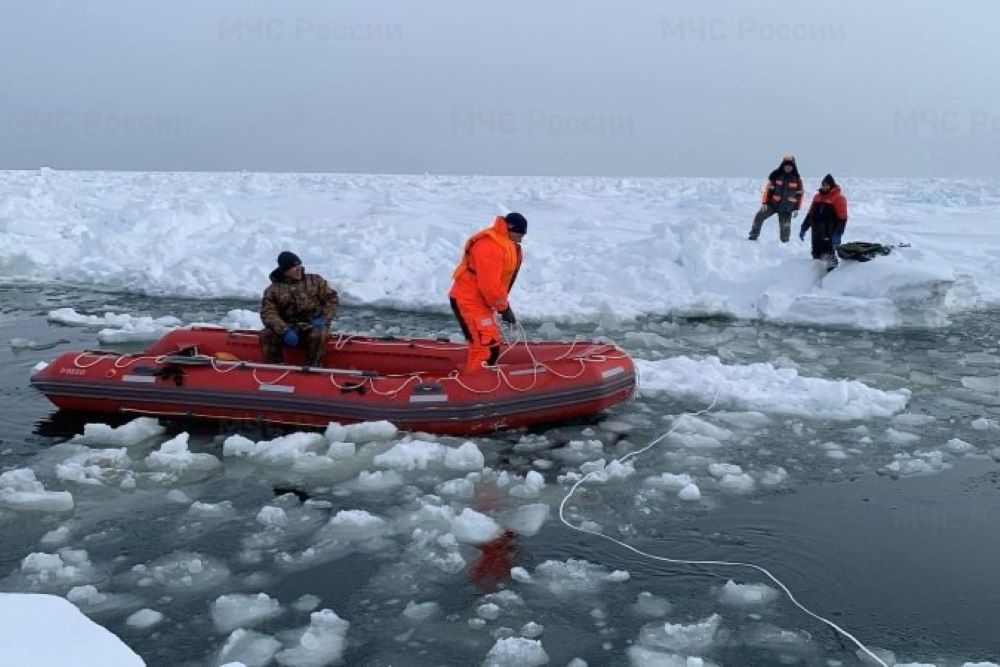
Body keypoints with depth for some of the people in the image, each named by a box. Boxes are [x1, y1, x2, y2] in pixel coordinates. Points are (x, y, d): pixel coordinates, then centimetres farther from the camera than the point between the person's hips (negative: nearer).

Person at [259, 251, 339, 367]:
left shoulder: (315, 281, 7)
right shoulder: (273, 290, 3)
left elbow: (332, 299, 8)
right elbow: (268, 314, -9)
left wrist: (323, 318, -9)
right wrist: (284, 331, -26)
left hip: (312, 327, -1)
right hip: (287, 327, 1)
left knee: (318, 334, -35)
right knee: (266, 335, -25)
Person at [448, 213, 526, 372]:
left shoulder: (503, 242, 11)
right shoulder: (490, 246, -24)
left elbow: (500, 280, 15)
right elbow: (490, 286, -26)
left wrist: (503, 305, 7)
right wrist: (504, 308, -14)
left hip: (478, 300, 11)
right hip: (469, 301, -11)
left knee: (491, 344, 18)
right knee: (488, 347, -17)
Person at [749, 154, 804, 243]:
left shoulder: (797, 179, -3)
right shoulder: (775, 175, -8)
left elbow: (799, 194, 4)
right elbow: (768, 189, -6)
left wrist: (796, 208, 2)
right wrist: (764, 202, -9)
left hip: (787, 208, 0)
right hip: (772, 204, 0)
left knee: (785, 226, -4)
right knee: (759, 217, -4)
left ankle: (785, 242, 11)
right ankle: (753, 235, 11)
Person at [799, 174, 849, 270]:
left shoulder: (839, 199, -6)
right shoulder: (817, 197, 15)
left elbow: (842, 219, -12)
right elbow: (810, 214, 23)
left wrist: (838, 234, -20)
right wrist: (804, 228, 18)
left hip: (829, 235, -7)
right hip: (816, 234, 7)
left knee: (829, 253, -14)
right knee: (816, 255, 11)